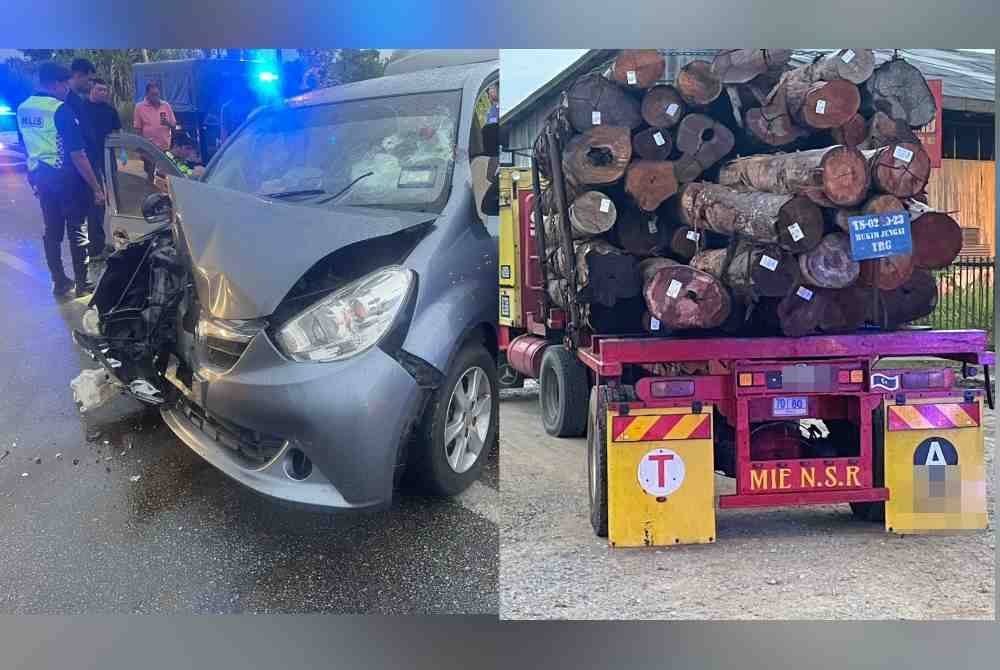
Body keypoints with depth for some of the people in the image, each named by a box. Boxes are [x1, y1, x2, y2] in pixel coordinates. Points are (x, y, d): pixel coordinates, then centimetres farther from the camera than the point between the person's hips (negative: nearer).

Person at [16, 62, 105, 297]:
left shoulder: (22, 108, 6)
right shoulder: (61, 109, -17)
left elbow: (26, 145, 15)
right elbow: (77, 153, -20)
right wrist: (96, 187, -16)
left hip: (41, 177, 7)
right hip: (67, 178, -7)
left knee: (52, 230, 13)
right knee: (77, 230, 2)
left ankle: (59, 282, 19)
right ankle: (82, 283, 8)